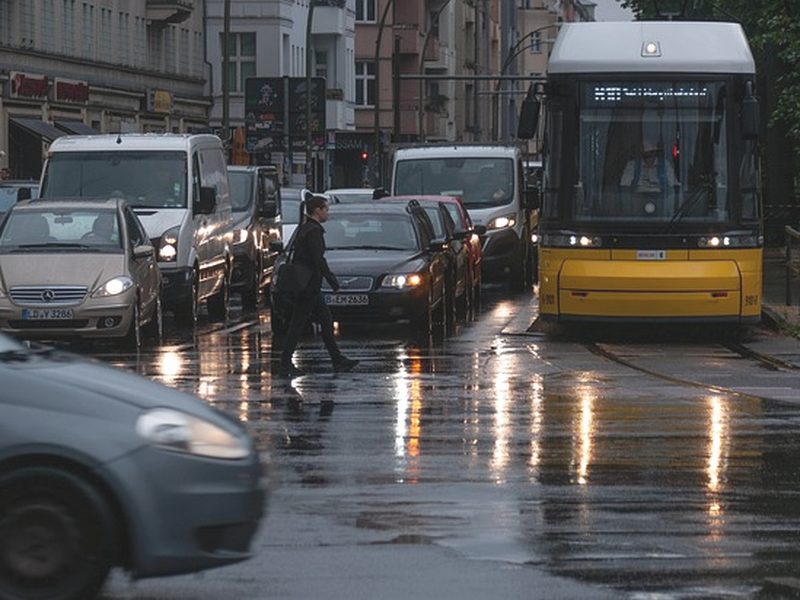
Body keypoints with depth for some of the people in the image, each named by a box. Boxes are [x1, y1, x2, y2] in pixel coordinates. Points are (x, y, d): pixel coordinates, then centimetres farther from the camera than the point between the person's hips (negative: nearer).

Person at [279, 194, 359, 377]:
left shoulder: (304, 229, 14)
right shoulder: (314, 231, -16)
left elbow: (296, 258, 19)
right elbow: (318, 260, -21)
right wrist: (333, 282, -17)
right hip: (309, 286, -10)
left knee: (326, 321, 12)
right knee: (297, 323, -5)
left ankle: (338, 361, 15)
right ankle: (285, 364, -2)